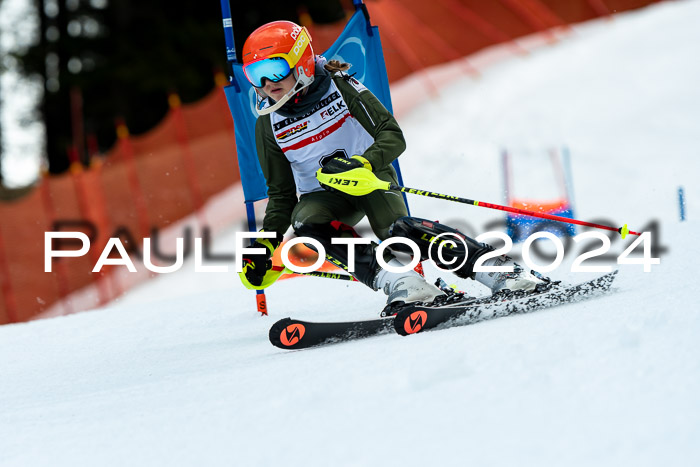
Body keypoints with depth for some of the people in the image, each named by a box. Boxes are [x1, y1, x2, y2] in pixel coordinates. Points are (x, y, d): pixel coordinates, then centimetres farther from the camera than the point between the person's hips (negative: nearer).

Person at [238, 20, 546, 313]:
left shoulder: (339, 87, -12)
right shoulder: (269, 123, -3)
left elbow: (393, 136, -14)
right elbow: (281, 193, 7)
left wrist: (362, 163, -34)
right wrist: (266, 244, -4)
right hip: (323, 195, 3)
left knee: (396, 231, -31)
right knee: (305, 223, -31)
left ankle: (497, 269, -28)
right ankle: (398, 282, -39)